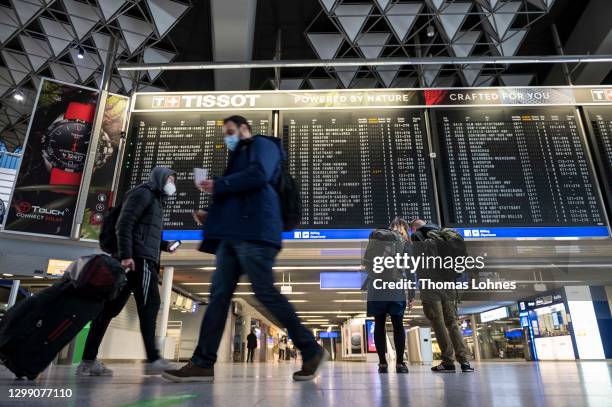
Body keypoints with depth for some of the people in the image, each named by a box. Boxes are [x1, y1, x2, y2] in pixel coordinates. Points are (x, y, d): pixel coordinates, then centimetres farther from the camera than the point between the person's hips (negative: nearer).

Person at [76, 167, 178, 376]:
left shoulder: (155, 200, 30)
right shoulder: (144, 192, 1)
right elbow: (124, 222, -13)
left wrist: (164, 245, 16)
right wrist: (126, 254, -21)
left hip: (138, 259, 9)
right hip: (138, 258, -9)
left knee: (110, 307, 5)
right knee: (149, 304, -11)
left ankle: (88, 361, 7)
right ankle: (153, 359, -11)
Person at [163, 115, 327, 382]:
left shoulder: (262, 145, 6)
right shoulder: (240, 157, 33)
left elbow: (259, 175, -16)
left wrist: (218, 185, -8)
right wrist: (213, 216, 16)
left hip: (253, 233, -9)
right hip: (232, 235, 9)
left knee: (265, 293, -11)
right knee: (219, 295, 0)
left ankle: (311, 350, 1)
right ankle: (203, 363, 2)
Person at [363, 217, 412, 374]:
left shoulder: (375, 236, 12)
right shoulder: (404, 241, 6)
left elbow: (366, 262, 10)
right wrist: (411, 294, 4)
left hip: (376, 289, 2)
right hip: (396, 289, -1)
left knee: (379, 325, 6)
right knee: (398, 325, 6)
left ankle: (382, 363, 6)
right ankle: (400, 363, 5)